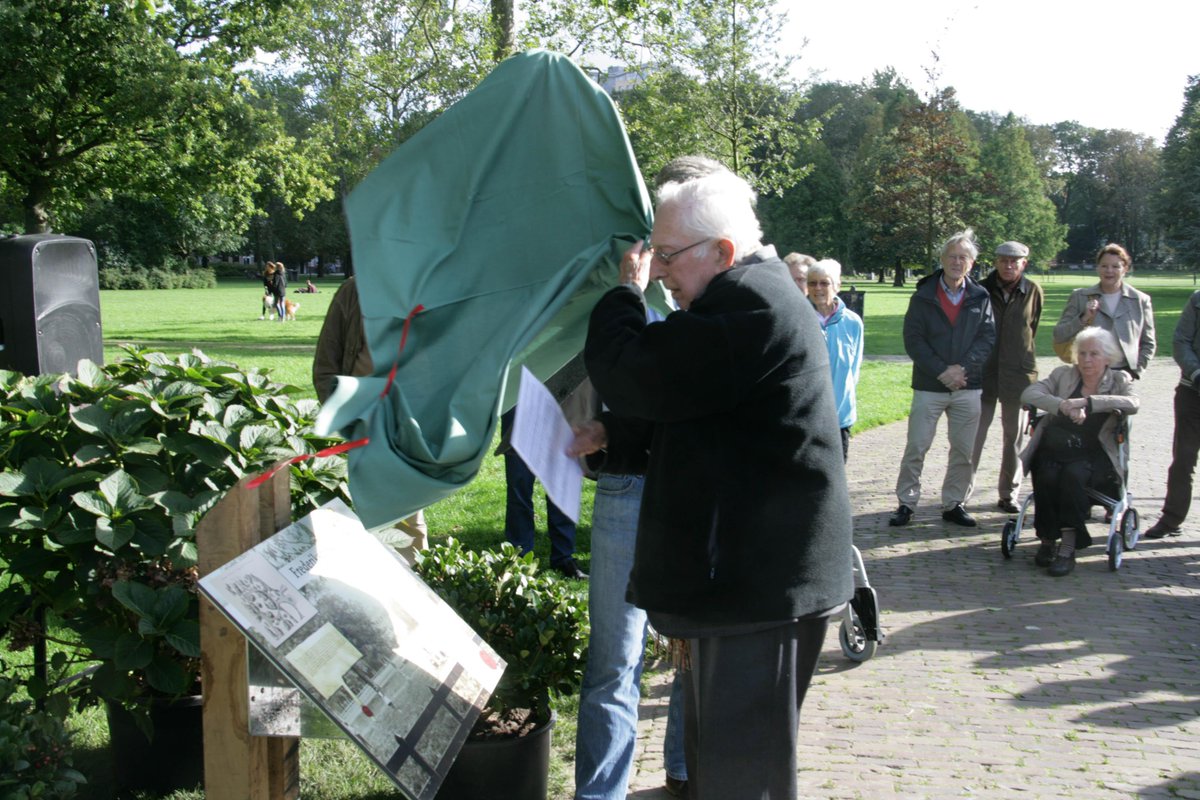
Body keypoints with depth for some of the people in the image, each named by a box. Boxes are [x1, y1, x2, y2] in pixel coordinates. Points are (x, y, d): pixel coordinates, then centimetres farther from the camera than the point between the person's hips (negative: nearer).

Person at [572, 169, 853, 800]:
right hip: (746, 571, 11)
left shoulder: (751, 309, -20)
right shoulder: (753, 299, 15)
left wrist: (625, 292, -4)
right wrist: (610, 438, 7)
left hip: (760, 583, -11)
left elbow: (629, 377, -22)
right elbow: (683, 418, 22)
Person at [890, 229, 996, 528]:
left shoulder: (980, 298, 5)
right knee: (916, 447, 0)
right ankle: (906, 503, 10)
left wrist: (963, 368, -13)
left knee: (964, 450, 7)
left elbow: (988, 337, 1)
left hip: (968, 387, 2)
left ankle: (954, 504, 19)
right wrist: (941, 371, -14)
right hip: (928, 386, -2)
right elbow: (913, 339, -5)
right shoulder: (923, 296, 1)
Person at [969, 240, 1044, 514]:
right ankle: (961, 492, 7)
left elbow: (1032, 329, 14)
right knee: (972, 437, -1)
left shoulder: (1033, 292, 1)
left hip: (1019, 374, 2)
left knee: (1014, 438, 10)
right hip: (983, 373, -1)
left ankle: (1008, 494, 21)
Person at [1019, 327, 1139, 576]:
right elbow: (1029, 394, -2)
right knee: (1048, 476, -30)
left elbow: (1132, 404, -13)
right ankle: (1046, 541, -15)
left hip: (1093, 455, -1)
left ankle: (1068, 546, -31)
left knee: (1074, 474, -33)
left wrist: (1087, 402, -23)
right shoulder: (1064, 374, 14)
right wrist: (1063, 405, -20)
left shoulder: (1119, 381, 10)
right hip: (1054, 450, 2)